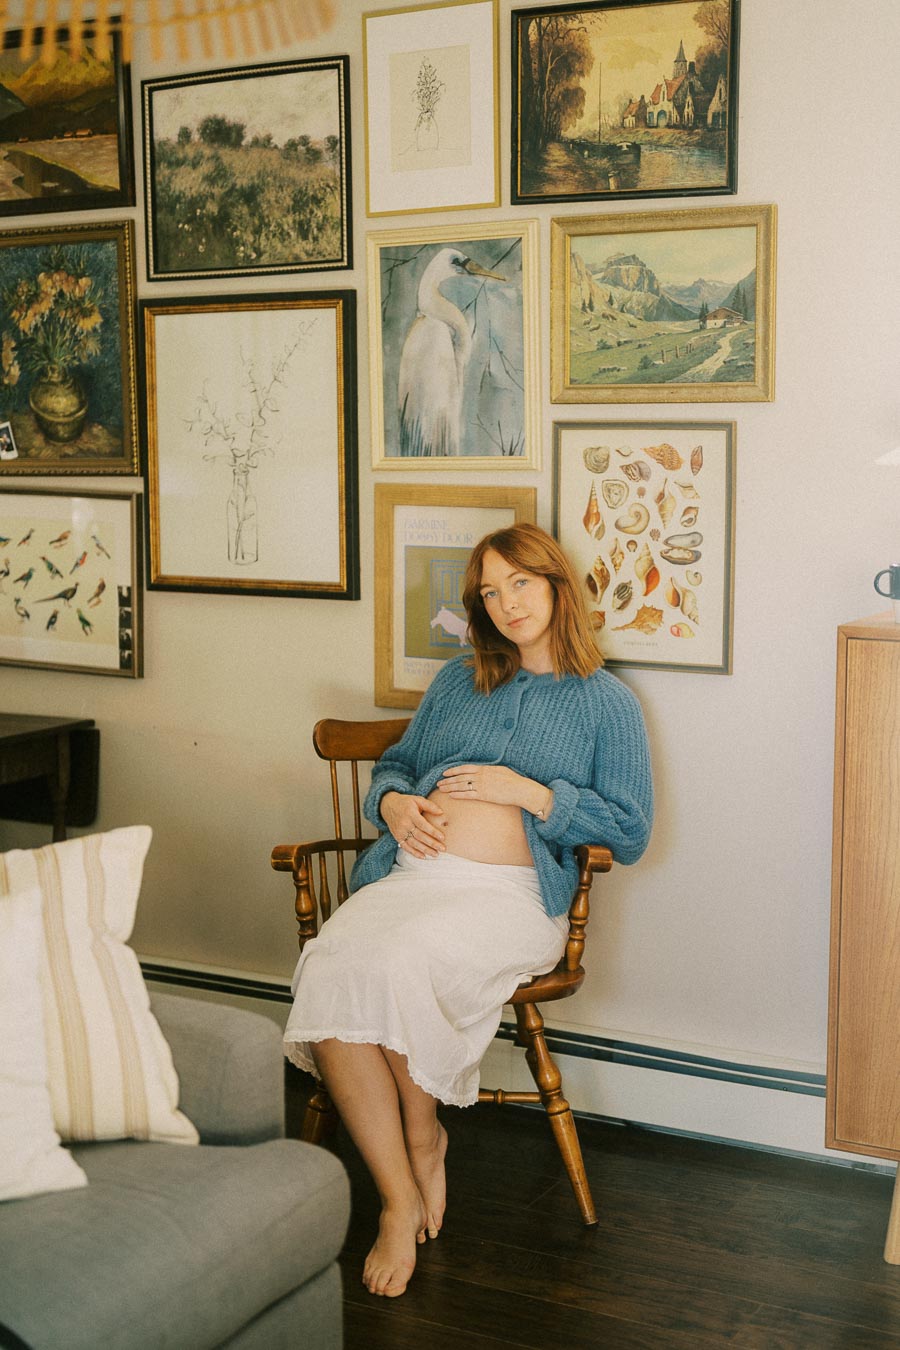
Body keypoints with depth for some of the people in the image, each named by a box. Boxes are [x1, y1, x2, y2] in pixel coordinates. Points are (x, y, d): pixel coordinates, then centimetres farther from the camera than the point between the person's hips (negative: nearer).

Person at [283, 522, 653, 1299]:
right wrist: (393, 802, 7)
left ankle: (424, 1136, -8)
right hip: (411, 875, 4)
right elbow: (396, 763, 31)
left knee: (403, 963, -36)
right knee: (330, 971, -29)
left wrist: (528, 792, -6)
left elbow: (631, 833, 4)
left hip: (512, 893, -4)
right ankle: (401, 1199, -21)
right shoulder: (458, 680, 25)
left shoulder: (606, 702, 12)